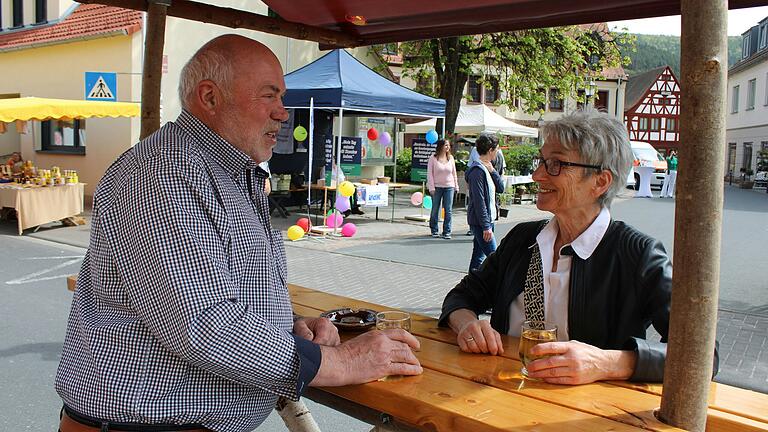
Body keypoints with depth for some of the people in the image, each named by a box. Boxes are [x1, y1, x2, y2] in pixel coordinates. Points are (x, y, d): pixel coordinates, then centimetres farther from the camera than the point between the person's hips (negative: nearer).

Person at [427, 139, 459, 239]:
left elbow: (454, 173, 14)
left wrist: (456, 186, 11)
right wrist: (431, 187, -9)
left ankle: (447, 232, 6)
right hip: (437, 187, -2)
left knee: (448, 210, 0)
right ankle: (434, 230, 19)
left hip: (449, 187, 2)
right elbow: (429, 173, -3)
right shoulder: (433, 158, -2)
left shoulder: (450, 158, 8)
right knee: (435, 209, 6)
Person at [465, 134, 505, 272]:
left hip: (487, 220, 10)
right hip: (480, 222, -10)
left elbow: (501, 188, 10)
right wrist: (486, 226, -22)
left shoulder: (486, 168, 13)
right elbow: (479, 201, -21)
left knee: (479, 255, 13)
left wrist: (492, 171, -3)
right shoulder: (477, 170, -17)